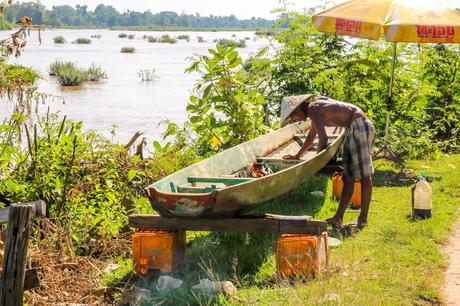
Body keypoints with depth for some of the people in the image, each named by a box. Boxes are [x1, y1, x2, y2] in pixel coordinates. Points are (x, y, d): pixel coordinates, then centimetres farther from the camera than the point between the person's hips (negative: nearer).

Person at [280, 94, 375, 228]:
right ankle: (338, 217, 6)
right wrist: (298, 156, 30)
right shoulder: (316, 105, 15)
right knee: (348, 176, 6)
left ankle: (363, 218, -6)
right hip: (353, 128, 10)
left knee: (364, 174, -7)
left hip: (360, 126, -10)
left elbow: (323, 139, -19)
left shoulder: (313, 110, -14)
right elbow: (312, 136, 26)